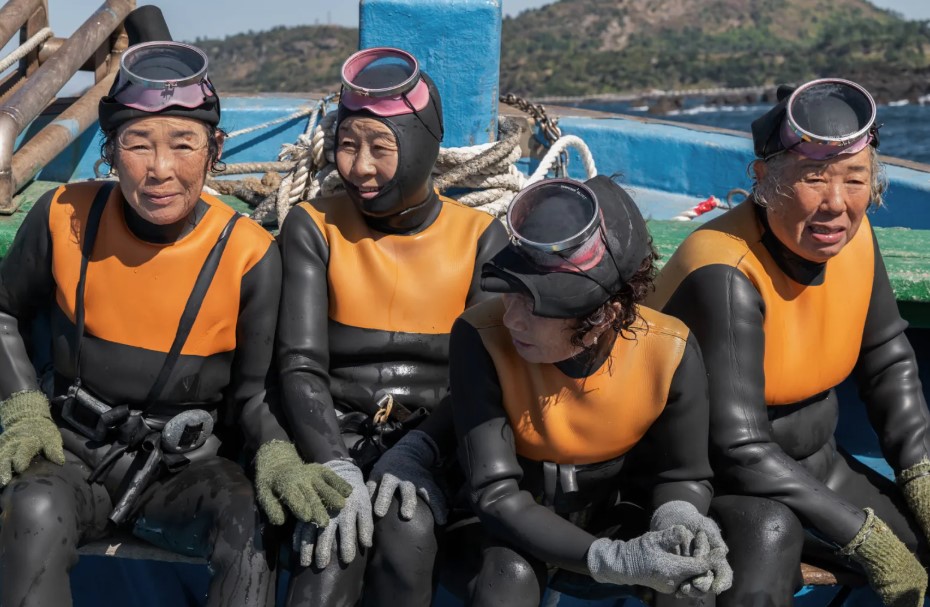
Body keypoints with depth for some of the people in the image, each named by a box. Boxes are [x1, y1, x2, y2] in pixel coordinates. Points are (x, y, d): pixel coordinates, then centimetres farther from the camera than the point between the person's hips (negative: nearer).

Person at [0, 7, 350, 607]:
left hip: (186, 470, -1)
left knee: (251, 525, -33)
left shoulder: (249, 254, -11)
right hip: (77, 451, 1)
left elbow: (249, 393, -1)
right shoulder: (66, 217, -7)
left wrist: (279, 456, -21)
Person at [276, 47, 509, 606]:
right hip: (337, 433, 0)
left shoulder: (481, 239, 1)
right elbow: (301, 366, -7)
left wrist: (416, 455, -22)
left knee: (408, 530, -31)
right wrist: (336, 467, -24)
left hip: (432, 440, 0)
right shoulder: (314, 227, 1)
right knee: (339, 542, -31)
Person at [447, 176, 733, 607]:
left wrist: (678, 522, -32)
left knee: (698, 570, -26)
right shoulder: (482, 339, -28)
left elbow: (683, 476, -7)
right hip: (515, 527, -2)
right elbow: (497, 495, -28)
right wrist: (614, 561, -40)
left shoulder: (670, 353, -22)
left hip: (615, 518, 2)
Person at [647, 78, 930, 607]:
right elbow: (740, 452, -29)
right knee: (770, 530, -37)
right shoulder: (726, 274, -27)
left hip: (811, 470, 7)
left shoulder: (853, 235, -6)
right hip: (709, 482, -7)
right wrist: (864, 537, -25)